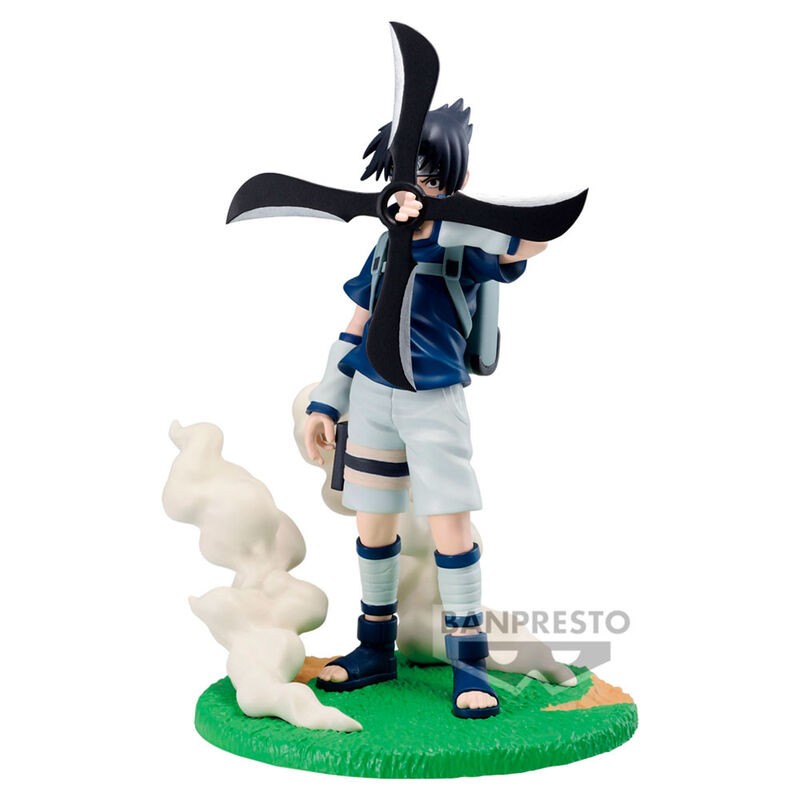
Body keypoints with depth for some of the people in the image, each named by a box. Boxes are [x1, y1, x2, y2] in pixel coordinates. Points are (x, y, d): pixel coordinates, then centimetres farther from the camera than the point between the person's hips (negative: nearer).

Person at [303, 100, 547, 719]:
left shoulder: (468, 241, -6)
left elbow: (535, 235, -28)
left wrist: (430, 226, -31)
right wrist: (325, 404, 13)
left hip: (433, 401, -5)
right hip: (370, 396, 5)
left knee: (451, 528, -6)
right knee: (373, 528, 11)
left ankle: (469, 660, 8)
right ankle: (376, 649, 27)